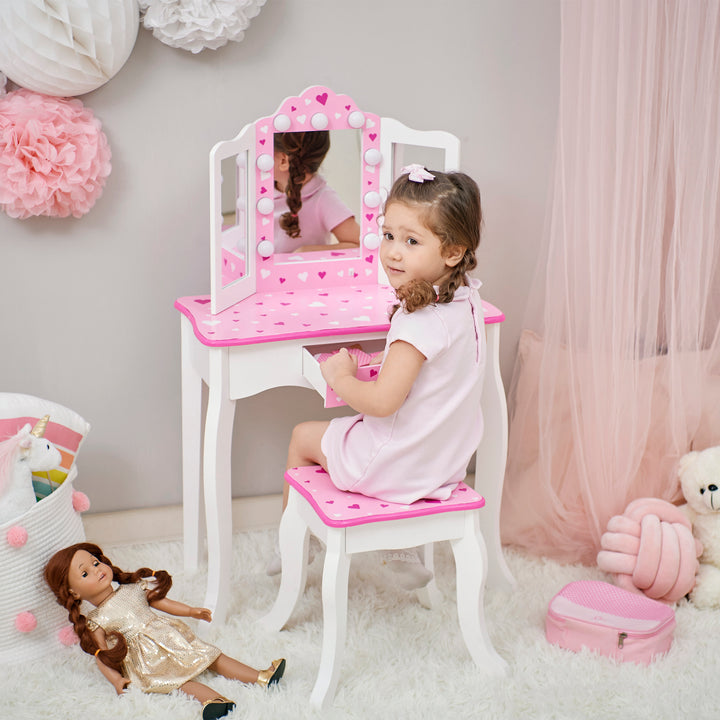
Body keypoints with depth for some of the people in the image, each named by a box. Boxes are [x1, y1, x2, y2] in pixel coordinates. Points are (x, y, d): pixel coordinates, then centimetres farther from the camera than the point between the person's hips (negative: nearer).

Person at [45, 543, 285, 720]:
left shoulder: (133, 589, 9)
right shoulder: (96, 622, -5)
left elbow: (160, 601, 19)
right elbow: (101, 656, -7)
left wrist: (191, 611, 14)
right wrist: (115, 678, -20)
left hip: (171, 637, 5)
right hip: (145, 658, -5)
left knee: (211, 655, -3)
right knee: (176, 680, -28)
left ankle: (261, 677, -8)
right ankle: (212, 698, -51)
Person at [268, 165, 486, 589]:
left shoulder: (422, 322, -31)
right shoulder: (466, 301, -5)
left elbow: (383, 401, -31)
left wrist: (340, 377, -15)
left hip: (400, 465, -8)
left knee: (303, 436, 16)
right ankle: (404, 551, 36)